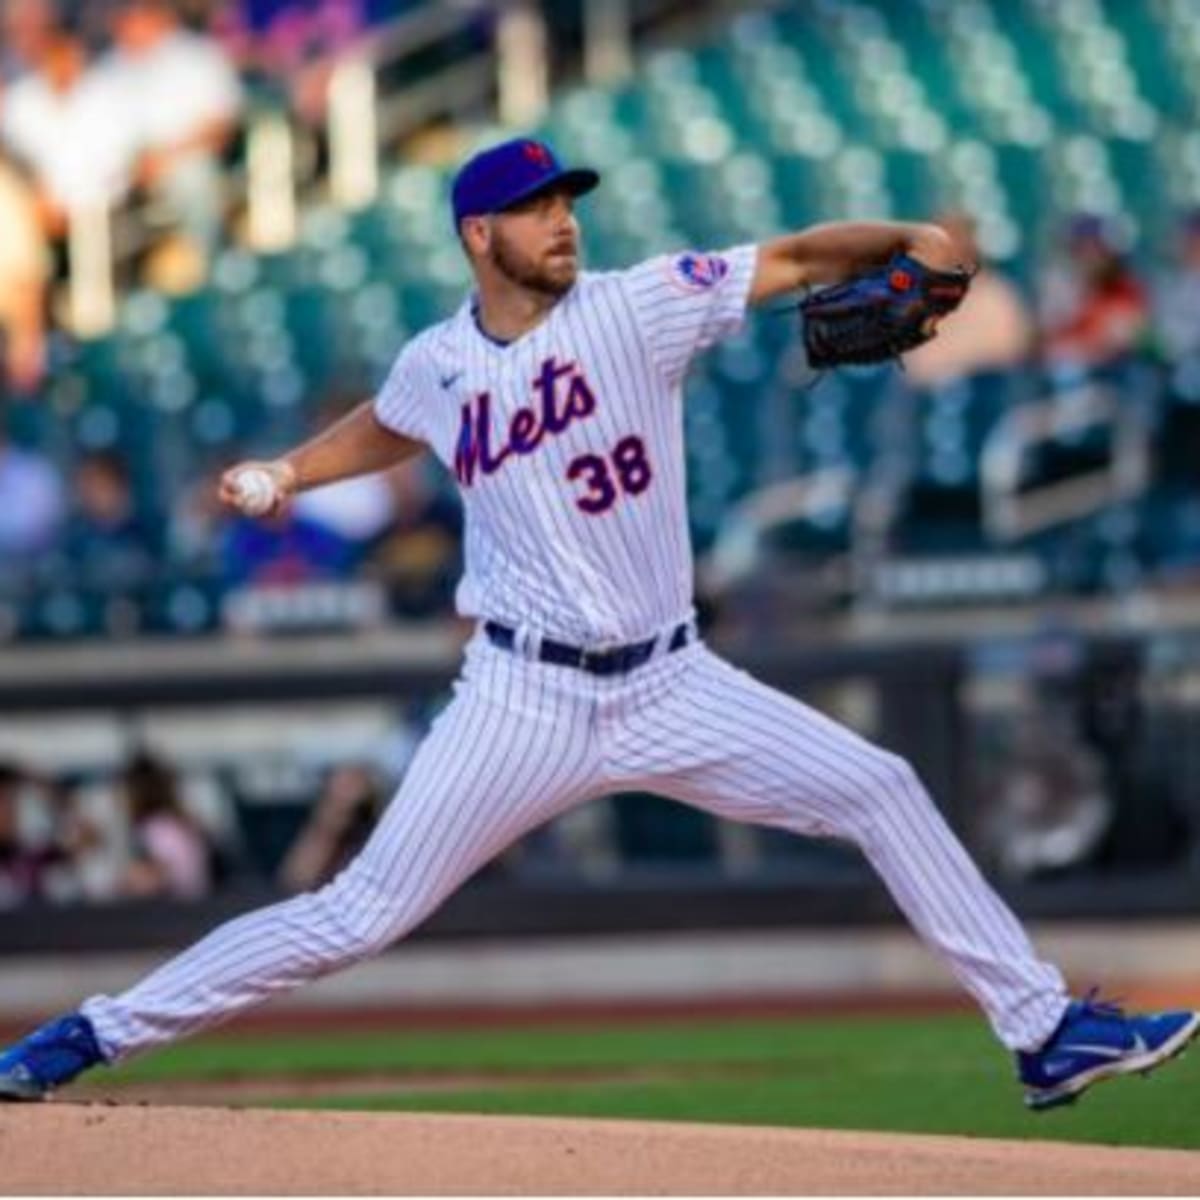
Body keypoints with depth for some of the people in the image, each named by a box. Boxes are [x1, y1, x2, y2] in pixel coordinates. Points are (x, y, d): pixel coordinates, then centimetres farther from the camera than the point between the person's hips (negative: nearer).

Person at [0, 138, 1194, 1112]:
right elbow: (386, 428, 25)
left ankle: (1043, 1031, 1)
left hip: (671, 686, 1)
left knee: (881, 790, -8)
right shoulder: (438, 364, 1)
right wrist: (281, 474, 11)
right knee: (361, 915, -4)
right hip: (525, 700, -1)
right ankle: (99, 1034, 5)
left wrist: (903, 240, -28)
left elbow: (795, 259, -10)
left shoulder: (637, 306, -6)